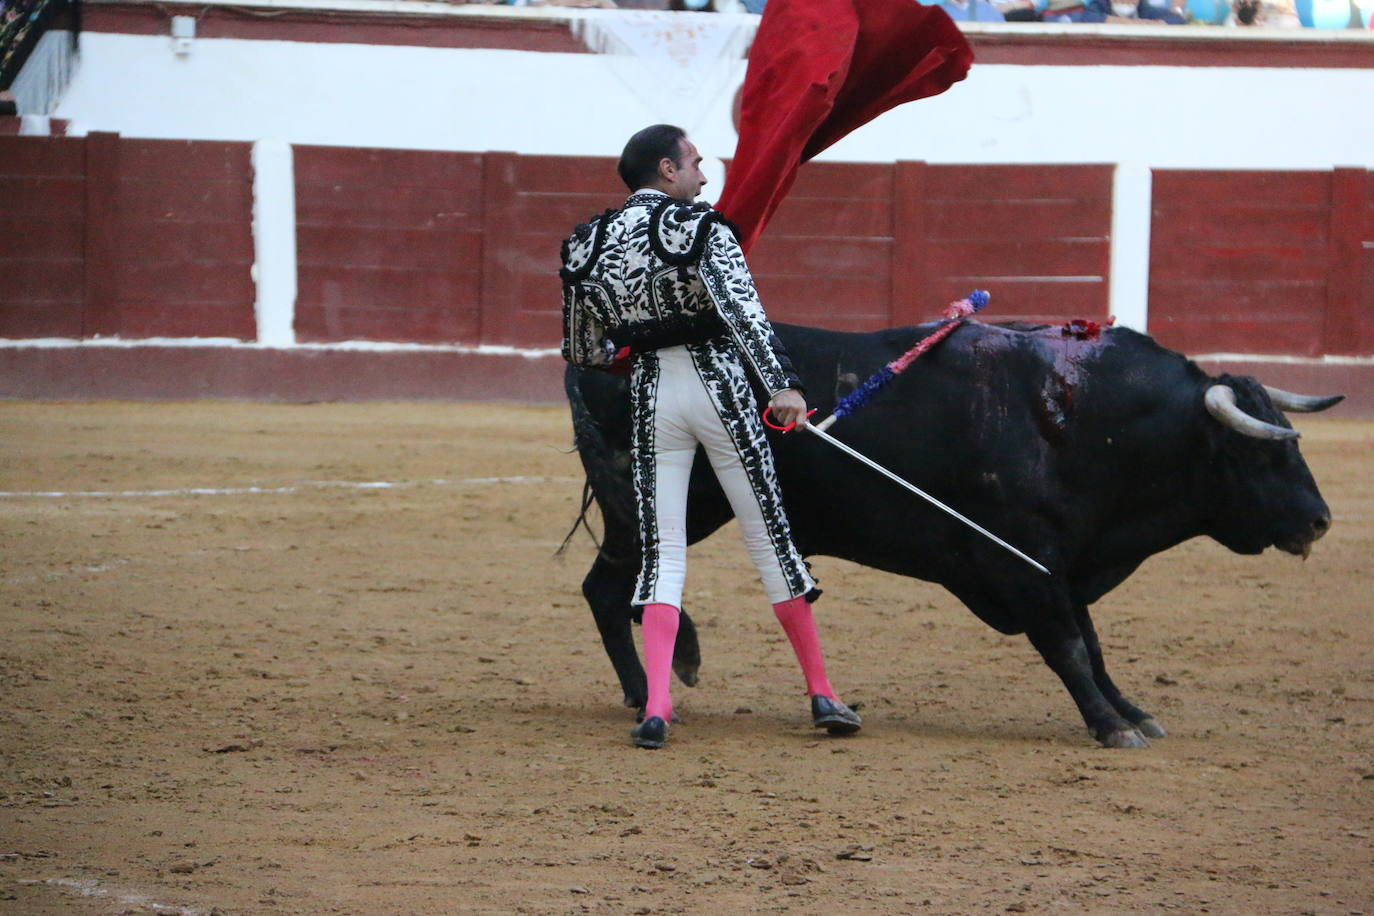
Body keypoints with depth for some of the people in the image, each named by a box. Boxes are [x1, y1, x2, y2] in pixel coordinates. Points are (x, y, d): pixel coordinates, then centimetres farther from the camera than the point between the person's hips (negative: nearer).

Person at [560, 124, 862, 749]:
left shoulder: (584, 247, 6)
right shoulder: (700, 228, -7)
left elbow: (579, 351, 13)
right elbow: (742, 307, -22)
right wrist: (780, 385, -30)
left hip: (649, 394, 3)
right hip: (718, 387, -3)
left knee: (661, 552, 5)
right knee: (770, 536, 7)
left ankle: (656, 704, -12)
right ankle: (821, 693, 15)